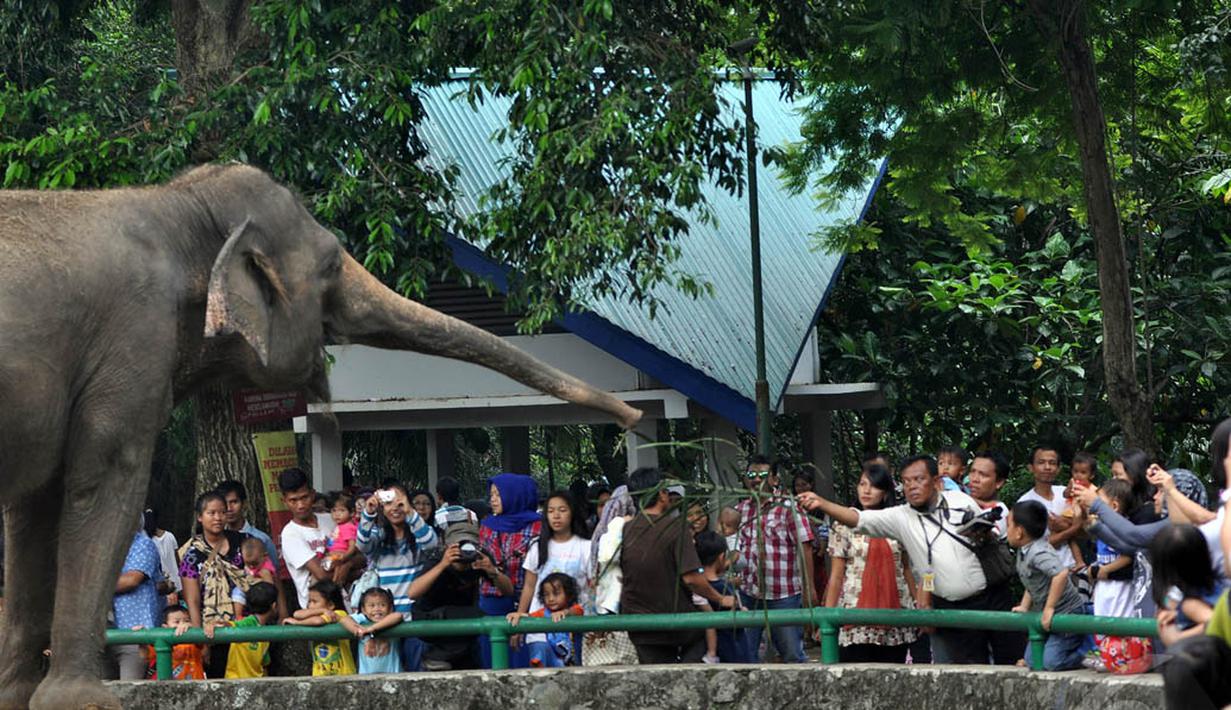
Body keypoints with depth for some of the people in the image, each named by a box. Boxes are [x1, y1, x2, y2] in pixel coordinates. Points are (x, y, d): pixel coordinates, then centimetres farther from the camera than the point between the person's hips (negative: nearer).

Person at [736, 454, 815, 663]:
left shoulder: (788, 508, -4)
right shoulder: (739, 510, 11)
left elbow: (804, 548, -7)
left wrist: (808, 588, -11)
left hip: (784, 595, -5)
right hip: (747, 594, 5)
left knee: (792, 653, 2)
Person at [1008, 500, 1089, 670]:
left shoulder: (1038, 553, -26)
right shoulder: (1024, 552, 5)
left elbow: (1061, 573, -40)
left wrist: (1049, 608, -34)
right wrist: (1024, 607, 9)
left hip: (1068, 612, -10)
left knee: (1051, 662, -17)